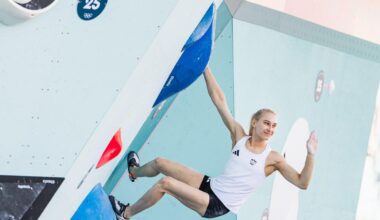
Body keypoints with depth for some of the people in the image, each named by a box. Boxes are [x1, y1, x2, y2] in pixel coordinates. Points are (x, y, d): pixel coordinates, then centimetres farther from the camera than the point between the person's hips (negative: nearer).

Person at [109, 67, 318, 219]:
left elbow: (302, 183, -18)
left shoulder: (273, 158, -12)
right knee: (159, 163, 12)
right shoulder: (239, 136, -2)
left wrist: (310, 155, -34)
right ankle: (134, 172, 51)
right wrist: (205, 64, -6)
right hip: (211, 186, 5)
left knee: (165, 183, -22)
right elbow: (219, 99, -3)